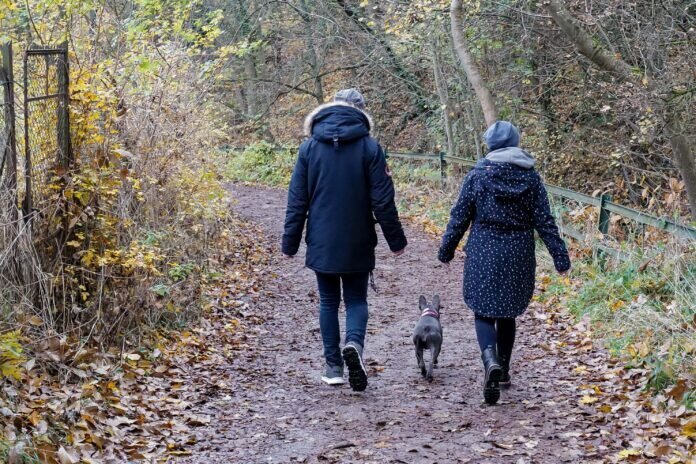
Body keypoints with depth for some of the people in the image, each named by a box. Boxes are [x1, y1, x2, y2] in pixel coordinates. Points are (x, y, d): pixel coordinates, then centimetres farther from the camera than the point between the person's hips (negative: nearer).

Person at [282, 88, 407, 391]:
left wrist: (290, 242, 6)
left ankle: (333, 366, 12)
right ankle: (354, 344, -19)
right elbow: (382, 200, -6)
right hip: (357, 244, -1)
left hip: (321, 242, 1)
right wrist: (396, 240, 3)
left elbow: (297, 200, 0)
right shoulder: (369, 147, -5)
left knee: (328, 301, 13)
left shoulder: (309, 147, 0)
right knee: (356, 299, 9)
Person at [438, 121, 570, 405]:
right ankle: (503, 372, 25)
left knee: (484, 312, 1)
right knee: (507, 313, 17)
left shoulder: (479, 174, -5)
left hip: (484, 254, -3)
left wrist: (446, 251, 8)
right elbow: (544, 222, 0)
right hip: (519, 255, 3)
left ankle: (491, 361, -26)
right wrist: (560, 258, 4)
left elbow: (460, 217, -3)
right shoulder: (530, 176, 1)